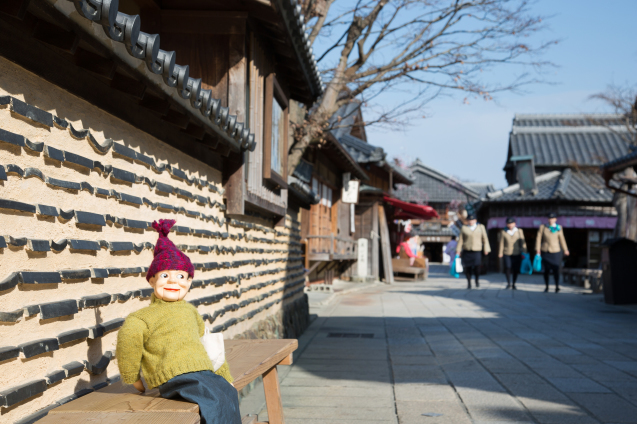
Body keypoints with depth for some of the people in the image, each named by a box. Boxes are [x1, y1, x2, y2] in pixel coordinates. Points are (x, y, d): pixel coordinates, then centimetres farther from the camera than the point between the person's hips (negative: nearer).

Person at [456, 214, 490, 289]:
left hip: (477, 251, -1)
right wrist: (458, 250, 0)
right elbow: (460, 240, 5)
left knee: (477, 266, -16)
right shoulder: (464, 228, 7)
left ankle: (477, 279, 10)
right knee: (467, 268, -1)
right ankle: (469, 282, 14)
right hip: (466, 251, 1)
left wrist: (486, 249, 3)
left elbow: (485, 239, 9)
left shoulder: (481, 227, 9)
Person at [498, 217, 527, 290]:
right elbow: (501, 243, 5)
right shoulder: (503, 232, 4)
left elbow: (522, 242, 6)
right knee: (508, 267, -19)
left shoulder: (519, 231, 6)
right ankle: (508, 283, -9)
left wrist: (524, 252, 1)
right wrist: (500, 253, 0)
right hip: (507, 253, -1)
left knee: (516, 269, 1)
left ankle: (514, 284, 16)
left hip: (517, 254, 1)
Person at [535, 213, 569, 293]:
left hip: (555, 251, 0)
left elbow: (562, 239, 10)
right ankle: (546, 286, 18)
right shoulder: (542, 227, 0)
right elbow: (538, 238, 0)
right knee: (546, 269, 5)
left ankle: (557, 286, -11)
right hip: (545, 251, 0)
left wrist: (565, 250, 12)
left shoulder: (558, 228, 2)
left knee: (556, 269, -13)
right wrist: (538, 249, -6)